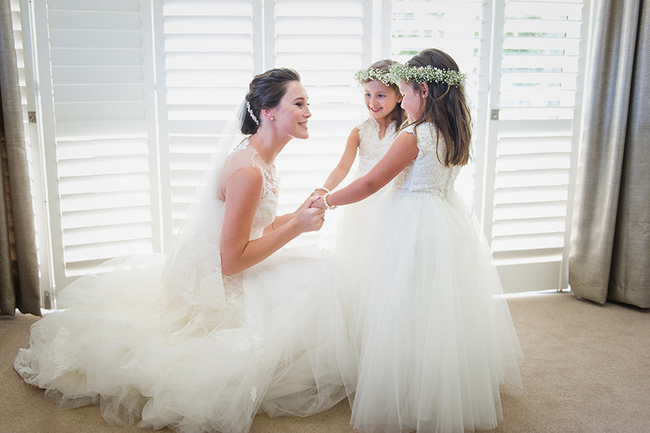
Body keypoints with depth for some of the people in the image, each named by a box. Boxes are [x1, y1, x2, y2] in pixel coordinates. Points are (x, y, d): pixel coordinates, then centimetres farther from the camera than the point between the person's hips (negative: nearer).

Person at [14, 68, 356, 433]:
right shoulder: (248, 170, -27)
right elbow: (231, 261, -25)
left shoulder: (261, 157, 5)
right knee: (318, 274, -13)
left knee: (318, 265, 11)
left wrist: (299, 215, 4)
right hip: (212, 286, -10)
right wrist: (296, 227, -23)